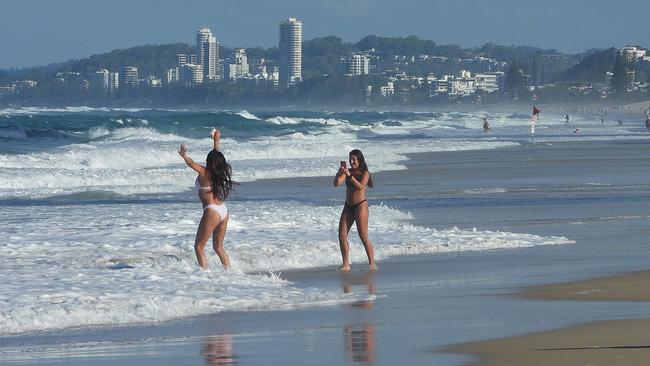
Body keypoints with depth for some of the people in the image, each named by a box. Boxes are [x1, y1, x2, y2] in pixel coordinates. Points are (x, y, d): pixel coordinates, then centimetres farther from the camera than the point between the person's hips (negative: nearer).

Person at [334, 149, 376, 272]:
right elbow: (336, 183, -4)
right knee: (342, 235, -3)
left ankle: (372, 263, -2)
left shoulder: (364, 173, -6)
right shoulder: (348, 171, 8)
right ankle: (346, 264, 2)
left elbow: (360, 186, -23)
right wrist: (340, 172, -20)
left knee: (363, 236, -9)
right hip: (348, 206, 6)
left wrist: (350, 175, -31)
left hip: (360, 205, -6)